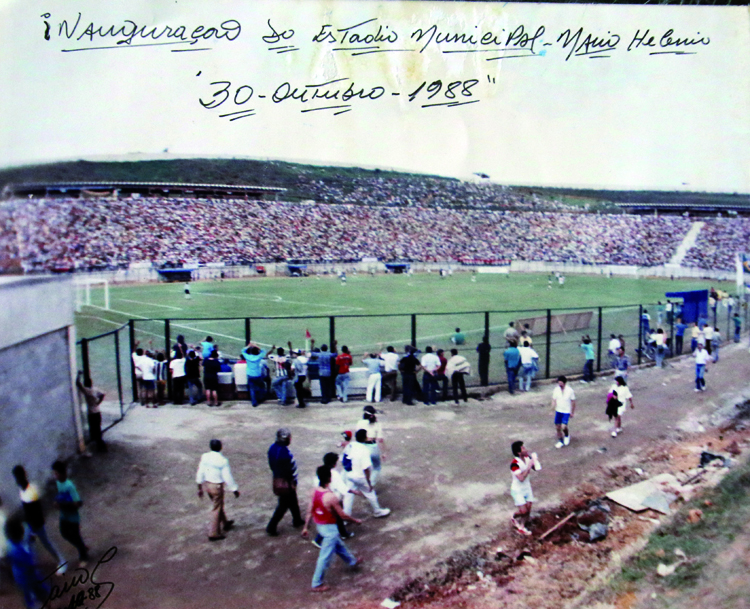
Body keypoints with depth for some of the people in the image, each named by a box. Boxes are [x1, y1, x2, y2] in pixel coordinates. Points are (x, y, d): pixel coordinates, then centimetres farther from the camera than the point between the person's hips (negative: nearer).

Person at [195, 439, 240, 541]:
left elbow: (200, 473, 2)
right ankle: (214, 534, 16)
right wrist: (235, 490, -3)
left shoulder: (204, 457, -6)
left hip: (206, 485, 6)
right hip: (217, 487, -6)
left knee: (218, 505, 25)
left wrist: (200, 487, 14)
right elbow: (228, 478, -16)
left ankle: (225, 524, 45)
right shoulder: (223, 461, -20)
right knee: (216, 509, 9)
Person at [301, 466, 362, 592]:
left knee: (339, 545, 29)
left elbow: (310, 511, -1)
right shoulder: (331, 497, -30)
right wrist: (356, 520, -3)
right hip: (329, 528, -8)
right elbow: (343, 516, -19)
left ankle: (352, 561, 52)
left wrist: (306, 527, 10)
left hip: (319, 525, 8)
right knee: (325, 557, 8)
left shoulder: (315, 492, -9)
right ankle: (317, 584, 20)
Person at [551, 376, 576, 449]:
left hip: (566, 412, -3)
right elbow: (554, 400, 3)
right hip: (558, 411, 3)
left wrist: (572, 412, 1)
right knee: (557, 427, 7)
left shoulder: (570, 390, -12)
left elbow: (573, 402, -3)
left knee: (564, 427, -14)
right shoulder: (556, 389, -5)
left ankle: (567, 435, 21)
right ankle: (560, 441, 27)